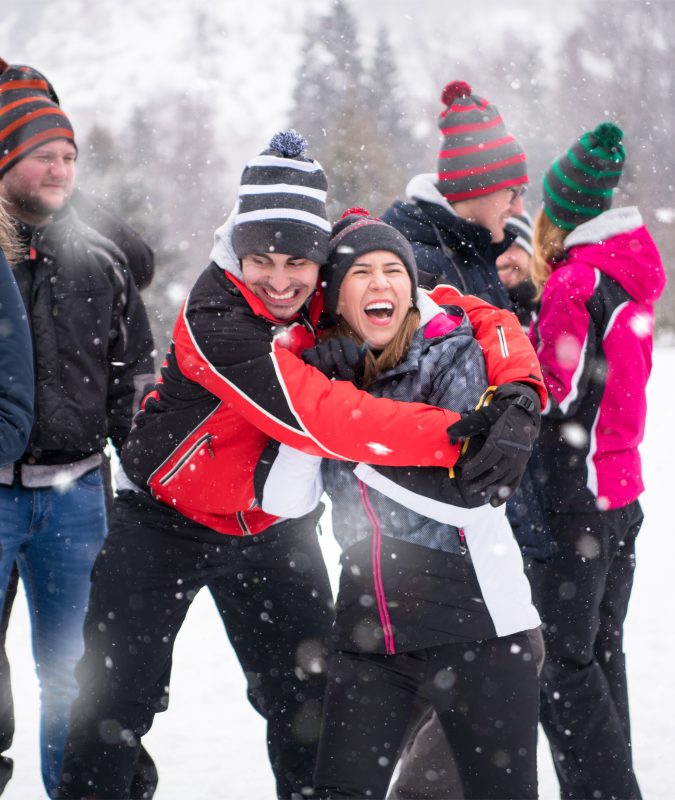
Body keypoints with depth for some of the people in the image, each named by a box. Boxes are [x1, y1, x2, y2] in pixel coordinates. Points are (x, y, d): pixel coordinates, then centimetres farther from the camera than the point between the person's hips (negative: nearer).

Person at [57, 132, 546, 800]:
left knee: (309, 704, 11)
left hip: (273, 528, 4)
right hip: (167, 517, -4)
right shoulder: (214, 319, -32)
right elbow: (322, 418, -43)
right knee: (117, 699, 4)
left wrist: (517, 393, -38)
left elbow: (479, 318, -16)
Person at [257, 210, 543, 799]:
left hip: (474, 624, -4)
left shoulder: (453, 354, -6)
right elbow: (283, 501, -2)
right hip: (368, 633, 4)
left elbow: (464, 492, -18)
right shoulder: (325, 368, 6)